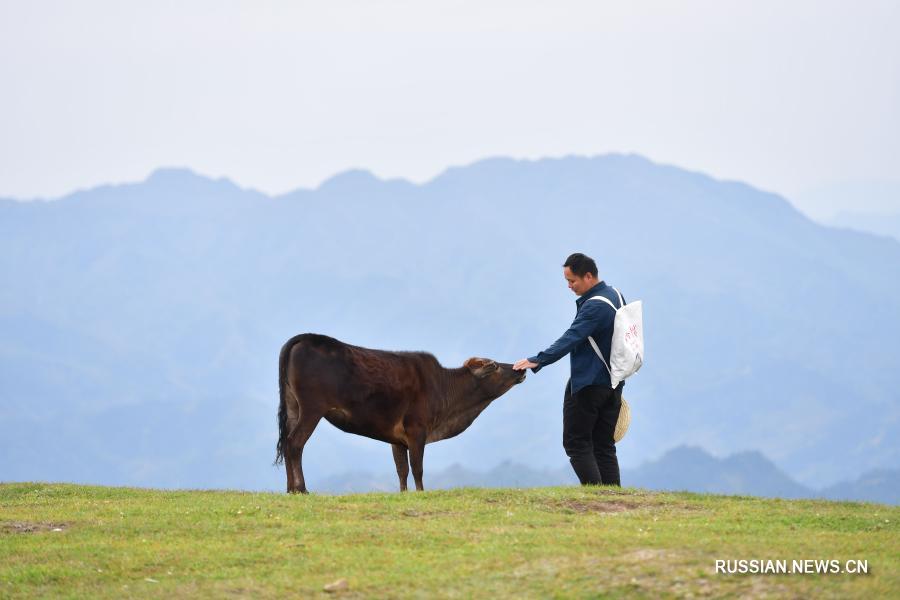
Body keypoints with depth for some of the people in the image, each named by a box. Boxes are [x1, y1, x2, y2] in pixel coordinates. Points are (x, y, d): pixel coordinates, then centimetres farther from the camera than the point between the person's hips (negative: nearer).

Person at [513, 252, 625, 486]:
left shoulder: (594, 307, -21)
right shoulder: (615, 296, 9)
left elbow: (570, 339, -31)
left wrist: (537, 361, -38)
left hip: (587, 385, -9)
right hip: (613, 383, 9)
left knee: (576, 443, -1)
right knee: (604, 446, 11)